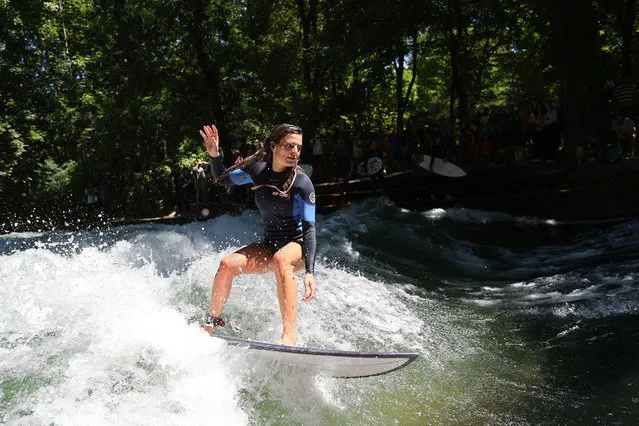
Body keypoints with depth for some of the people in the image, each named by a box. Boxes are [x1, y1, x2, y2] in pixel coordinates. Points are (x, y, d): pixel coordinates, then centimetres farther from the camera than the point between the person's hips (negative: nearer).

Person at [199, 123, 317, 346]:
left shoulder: (302, 183, -17)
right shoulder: (258, 170, -3)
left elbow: (309, 228, -21)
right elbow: (223, 178, 14)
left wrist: (310, 272, -32)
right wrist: (214, 155, -7)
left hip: (296, 246, -5)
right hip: (268, 246, 5)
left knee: (281, 259, -39)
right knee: (227, 264, -18)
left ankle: (289, 336, -44)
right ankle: (211, 322, 5)